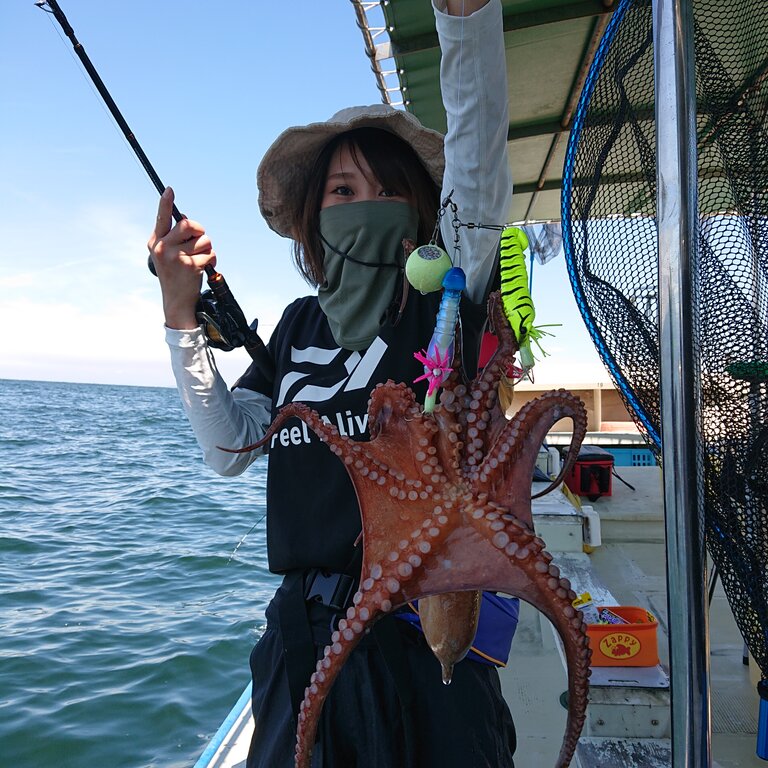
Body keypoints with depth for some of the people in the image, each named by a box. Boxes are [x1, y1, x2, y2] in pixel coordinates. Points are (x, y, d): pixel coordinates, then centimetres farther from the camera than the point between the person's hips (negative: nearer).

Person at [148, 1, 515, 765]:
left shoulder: (443, 299, -6)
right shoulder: (301, 322, 6)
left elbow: (476, 150, -21)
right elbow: (229, 448, 1)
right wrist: (182, 315, -5)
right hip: (305, 623, 5)